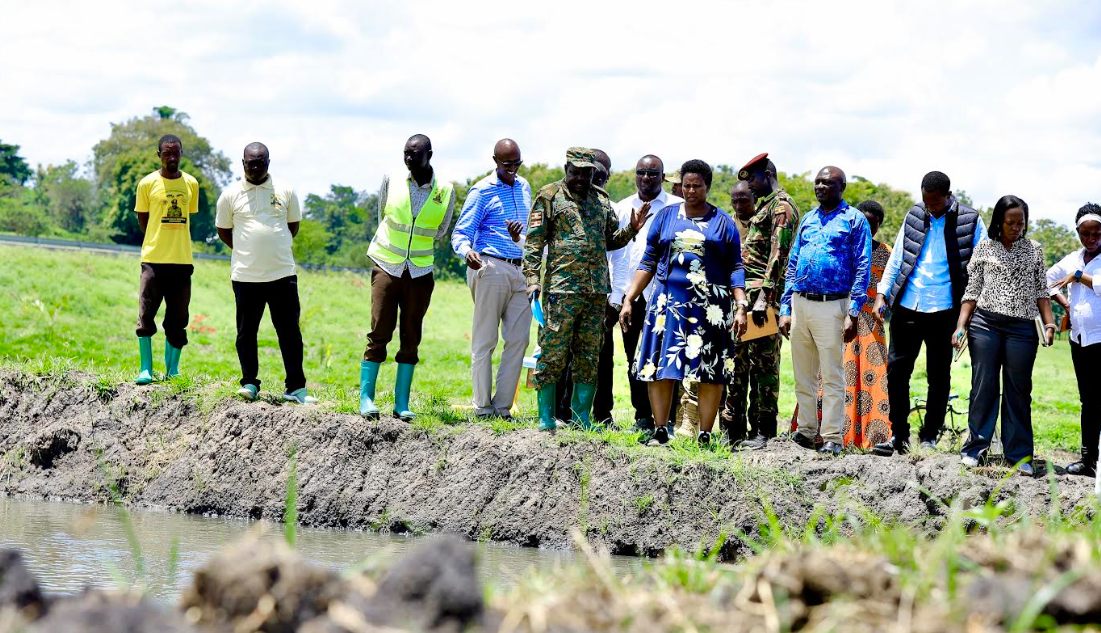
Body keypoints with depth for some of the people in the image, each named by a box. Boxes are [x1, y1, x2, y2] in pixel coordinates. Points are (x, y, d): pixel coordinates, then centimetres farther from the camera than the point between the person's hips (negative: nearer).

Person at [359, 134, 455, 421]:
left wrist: (416, 242, 10)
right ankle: (366, 397, -3)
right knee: (379, 333, -6)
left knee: (411, 338, 3)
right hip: (387, 268, -1)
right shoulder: (391, 181, -2)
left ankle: (402, 402, 7)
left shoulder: (445, 192, -1)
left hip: (419, 273, 1)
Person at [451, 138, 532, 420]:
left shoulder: (524, 187, 16)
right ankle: (482, 407, 0)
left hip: (518, 270, 7)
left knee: (518, 338, 2)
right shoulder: (482, 191, -5)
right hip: (491, 267, -7)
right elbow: (460, 232, -10)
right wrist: (467, 251, -28)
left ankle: (502, 406, 5)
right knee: (485, 340, -3)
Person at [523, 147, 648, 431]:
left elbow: (611, 240, 23)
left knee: (589, 358, 7)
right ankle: (546, 418, 0)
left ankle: (582, 417, 14)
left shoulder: (601, 202, 16)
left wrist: (631, 229, 4)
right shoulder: (550, 197, 1)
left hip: (597, 291, 5)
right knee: (552, 355, -5)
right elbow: (534, 242, -2)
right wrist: (533, 280, -11)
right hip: (561, 289, -5)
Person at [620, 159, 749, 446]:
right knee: (660, 367, -2)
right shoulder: (665, 217, 11)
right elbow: (648, 262, 12)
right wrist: (629, 300, 5)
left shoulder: (723, 222, 7)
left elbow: (735, 268, 4)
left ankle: (705, 435, 2)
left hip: (710, 306, -1)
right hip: (668, 301, 1)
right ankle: (660, 431, 5)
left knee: (711, 373, -3)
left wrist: (741, 306, -8)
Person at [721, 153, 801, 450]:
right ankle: (733, 429, 12)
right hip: (744, 294, 10)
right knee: (737, 362, 9)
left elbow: (778, 255, -18)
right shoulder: (763, 207, 23)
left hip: (762, 294, -10)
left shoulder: (782, 206, -8)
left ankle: (763, 432, -5)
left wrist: (764, 297, -25)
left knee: (763, 364, -7)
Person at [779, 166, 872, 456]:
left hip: (831, 305, -6)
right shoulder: (808, 219, 17)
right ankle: (805, 430, 18)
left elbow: (862, 268, -5)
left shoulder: (854, 220, 0)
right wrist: (785, 310, 11)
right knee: (803, 375, 9)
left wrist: (853, 314, -12)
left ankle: (832, 438, -2)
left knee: (832, 377, -4)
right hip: (799, 303, 6)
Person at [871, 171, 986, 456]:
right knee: (896, 368, 1)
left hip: (944, 311, -3)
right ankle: (899, 435, 9)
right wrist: (882, 295, 6)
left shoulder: (969, 221, -2)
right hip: (907, 306, 3)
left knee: (939, 376, 5)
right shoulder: (914, 216, 10)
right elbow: (897, 257, 13)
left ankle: (929, 437, 14)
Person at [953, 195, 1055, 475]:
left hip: (1022, 329, 1)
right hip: (985, 324, -1)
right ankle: (976, 447, 5)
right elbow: (972, 292, 7)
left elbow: (1041, 291, 12)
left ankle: (1019, 454, 6)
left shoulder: (1034, 250, 11)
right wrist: (960, 326, -2)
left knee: (1018, 390, 3)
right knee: (983, 386, -1)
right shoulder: (984, 249, 7)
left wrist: (1049, 323, -1)